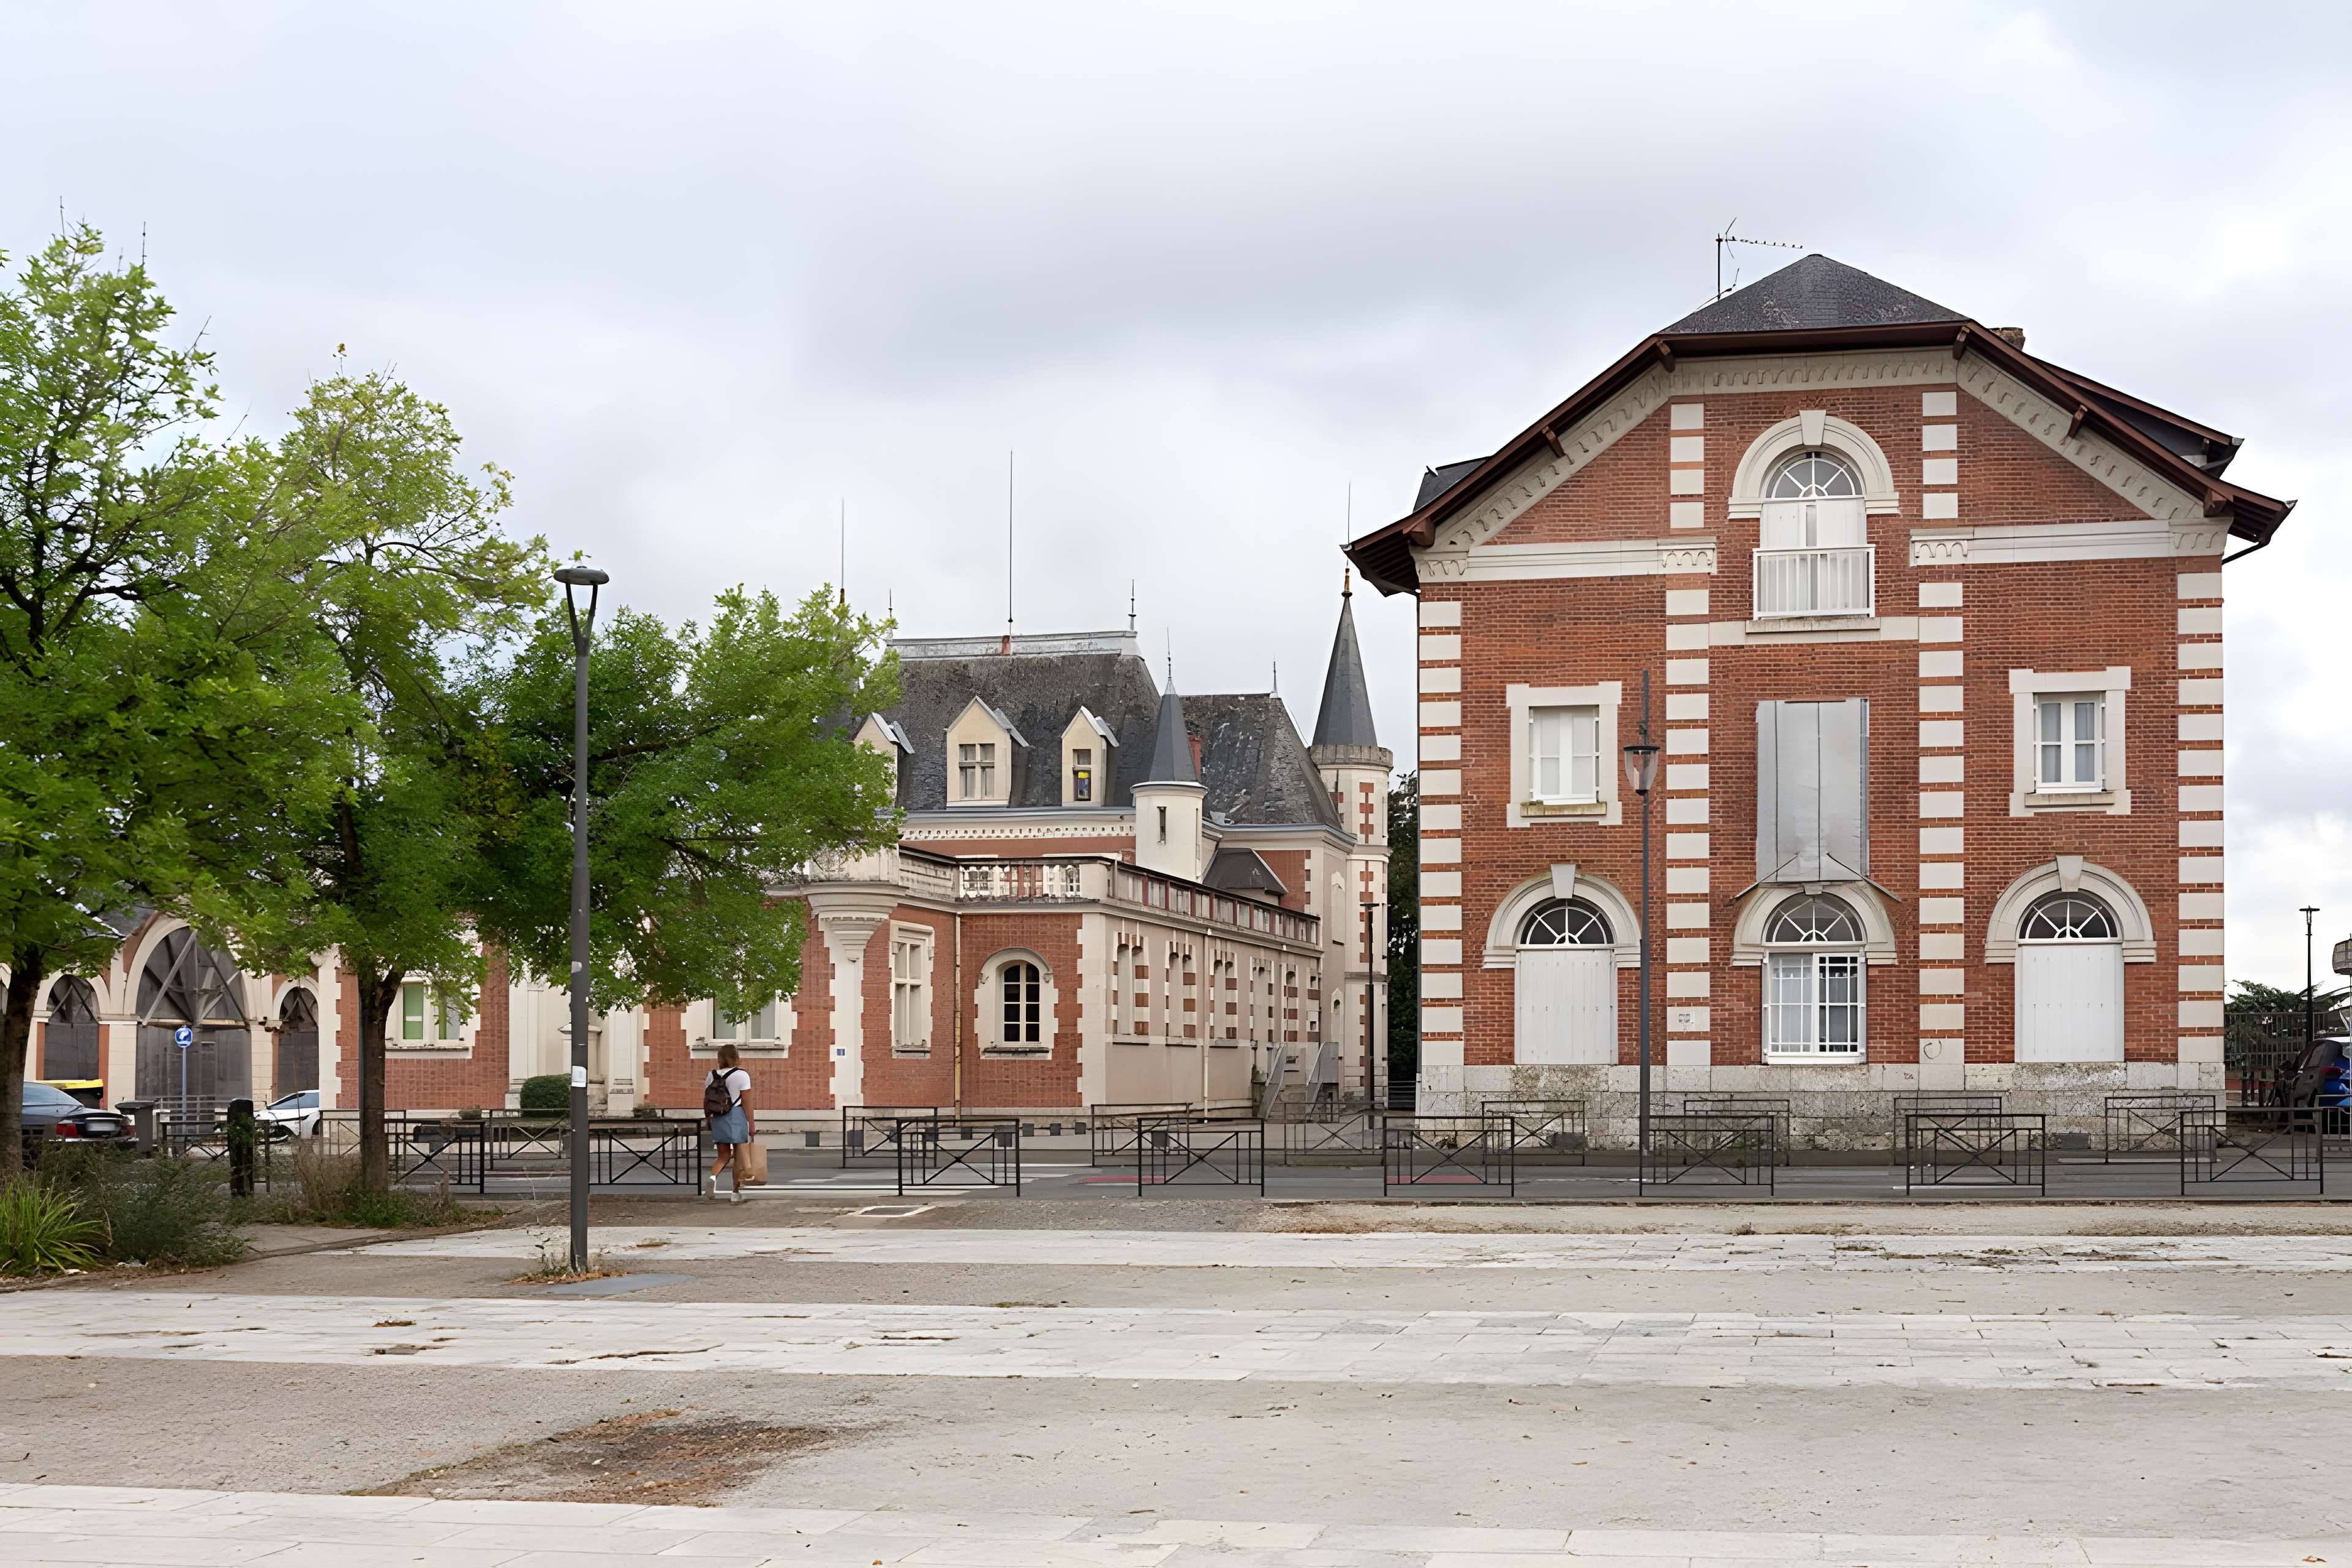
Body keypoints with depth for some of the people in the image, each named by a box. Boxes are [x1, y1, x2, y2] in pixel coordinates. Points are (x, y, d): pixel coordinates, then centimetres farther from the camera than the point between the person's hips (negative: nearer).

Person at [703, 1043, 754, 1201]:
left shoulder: (712, 1075, 7)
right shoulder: (742, 1075, -6)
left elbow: (706, 1101, 9)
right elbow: (747, 1102, -8)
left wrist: (710, 1119, 17)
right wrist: (751, 1124, -3)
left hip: (718, 1118, 4)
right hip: (737, 1117, -4)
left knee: (724, 1156, 13)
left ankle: (713, 1178, -15)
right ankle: (736, 1192, 6)